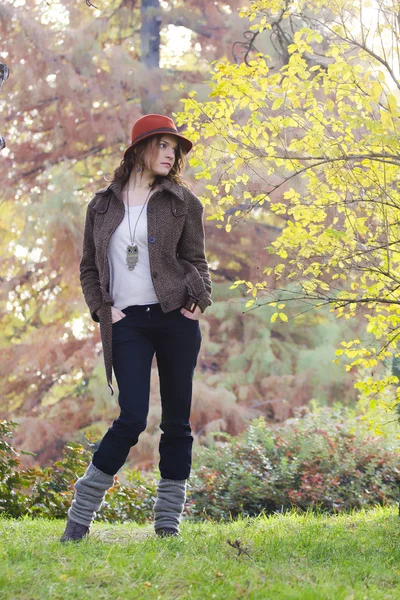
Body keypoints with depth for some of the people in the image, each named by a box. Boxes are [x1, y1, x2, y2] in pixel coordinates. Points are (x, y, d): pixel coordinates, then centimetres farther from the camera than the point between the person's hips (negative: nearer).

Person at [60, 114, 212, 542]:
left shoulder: (182, 202, 8)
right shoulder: (102, 205, 10)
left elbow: (195, 260, 9)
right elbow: (89, 267, 13)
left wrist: (198, 299, -8)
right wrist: (103, 310, 0)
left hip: (175, 319, 1)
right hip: (127, 323, -1)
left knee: (177, 419, 3)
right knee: (132, 418, -10)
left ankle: (168, 518, 12)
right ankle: (82, 510, 3)